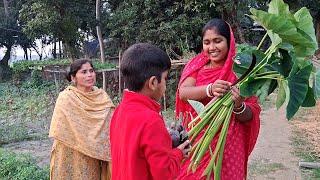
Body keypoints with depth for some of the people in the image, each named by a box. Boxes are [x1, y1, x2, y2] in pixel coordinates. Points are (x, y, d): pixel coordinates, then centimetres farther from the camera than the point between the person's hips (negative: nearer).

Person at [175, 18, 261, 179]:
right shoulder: (197, 66, 1)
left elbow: (250, 116, -8)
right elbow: (183, 93, -17)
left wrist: (239, 106, -29)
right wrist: (210, 89, -34)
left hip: (228, 145, -2)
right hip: (196, 141, 3)